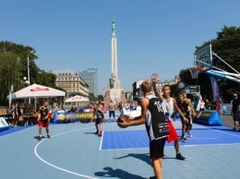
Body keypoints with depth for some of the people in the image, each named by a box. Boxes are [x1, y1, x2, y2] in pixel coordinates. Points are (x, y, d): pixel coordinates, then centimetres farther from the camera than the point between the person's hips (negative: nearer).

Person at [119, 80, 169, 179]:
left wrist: (127, 124, -4)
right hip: (163, 129, 9)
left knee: (155, 158, 0)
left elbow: (143, 120, -10)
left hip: (156, 132, -9)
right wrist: (132, 118, 23)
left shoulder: (144, 100, -9)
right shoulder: (156, 98, 15)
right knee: (159, 155, 23)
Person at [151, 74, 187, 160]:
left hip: (168, 122, 5)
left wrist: (183, 117, 17)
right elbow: (156, 92, -32)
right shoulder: (161, 98, -11)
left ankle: (178, 154, 31)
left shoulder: (173, 100, 4)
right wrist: (154, 83, -51)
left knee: (176, 138, 12)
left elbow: (177, 108, 20)